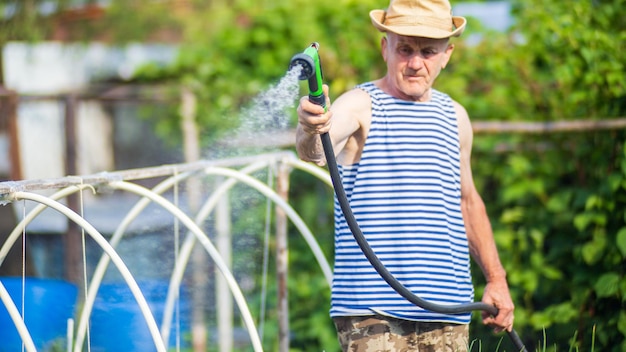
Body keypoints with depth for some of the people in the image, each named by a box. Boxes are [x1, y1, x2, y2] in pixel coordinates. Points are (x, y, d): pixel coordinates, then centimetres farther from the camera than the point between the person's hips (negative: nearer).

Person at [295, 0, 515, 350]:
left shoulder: (455, 116, 14)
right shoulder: (360, 105, -5)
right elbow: (317, 150, -27)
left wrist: (496, 278, 22)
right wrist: (311, 131, -50)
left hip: (447, 310, 6)